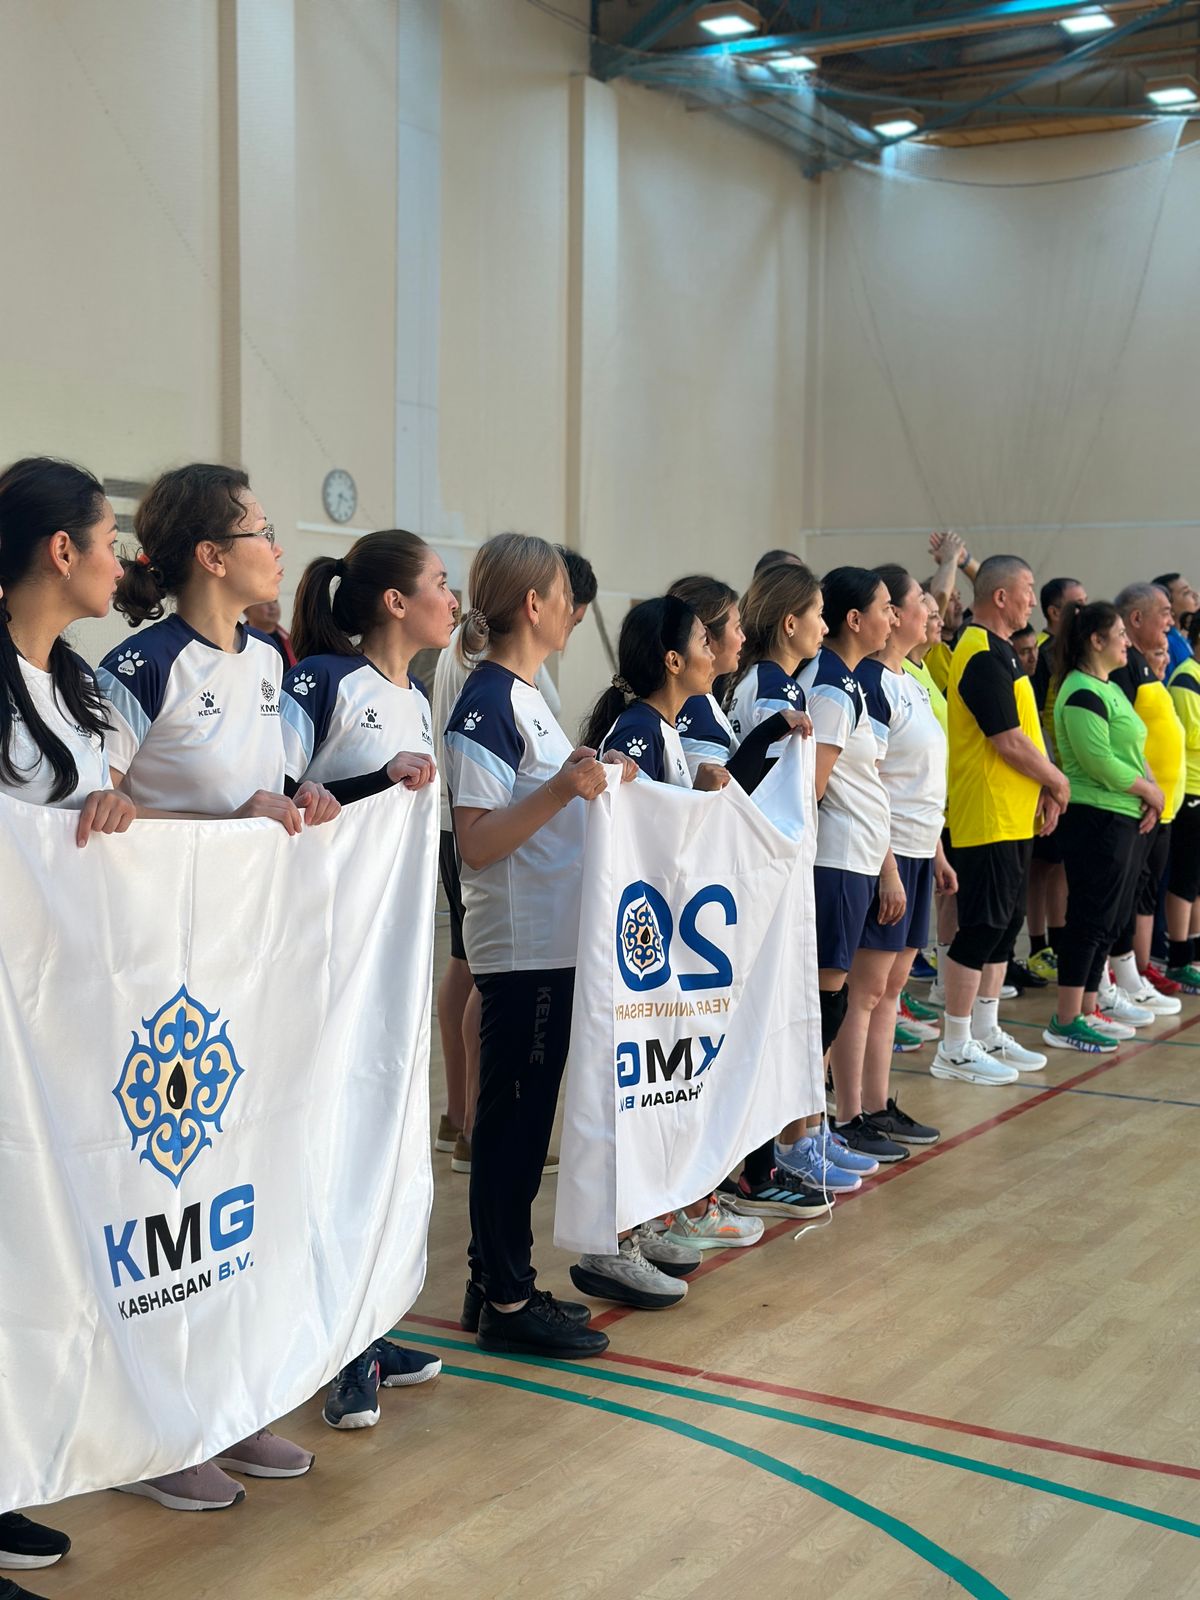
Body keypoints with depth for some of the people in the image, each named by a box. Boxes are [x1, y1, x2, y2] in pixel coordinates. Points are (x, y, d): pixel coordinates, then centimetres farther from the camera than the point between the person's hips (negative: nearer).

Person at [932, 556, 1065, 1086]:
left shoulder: (998, 652, 15)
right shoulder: (984, 656, -18)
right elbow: (1008, 741, -20)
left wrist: (1043, 787, 8)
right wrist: (1056, 780, -6)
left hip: (1011, 817, 10)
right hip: (988, 818, -10)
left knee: (1005, 922, 15)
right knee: (981, 927, -5)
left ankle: (986, 1032, 24)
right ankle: (955, 1048, 2)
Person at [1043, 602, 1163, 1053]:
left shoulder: (1109, 689, 16)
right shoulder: (1082, 694, -15)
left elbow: (1131, 751, 17)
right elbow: (1099, 761, -22)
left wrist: (1150, 791, 0)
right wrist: (1149, 791, -10)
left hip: (1122, 819, 10)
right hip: (1096, 818, -10)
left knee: (1109, 920, 13)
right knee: (1090, 918, -7)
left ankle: (1088, 1010, 21)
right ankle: (1066, 1021, -3)